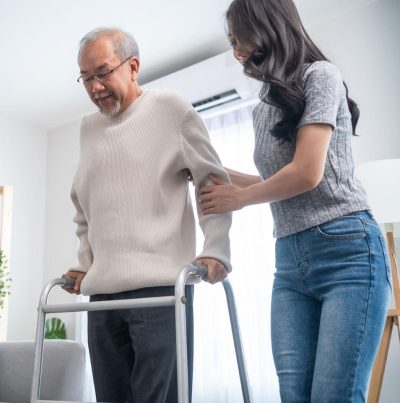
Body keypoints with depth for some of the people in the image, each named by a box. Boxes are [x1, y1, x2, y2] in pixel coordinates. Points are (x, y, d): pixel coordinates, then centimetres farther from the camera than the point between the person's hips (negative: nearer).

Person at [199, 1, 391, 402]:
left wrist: (237, 198, 1)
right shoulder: (265, 107, 19)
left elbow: (307, 173, -13)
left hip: (346, 251, -7)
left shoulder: (319, 75, -2)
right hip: (290, 262, 7)